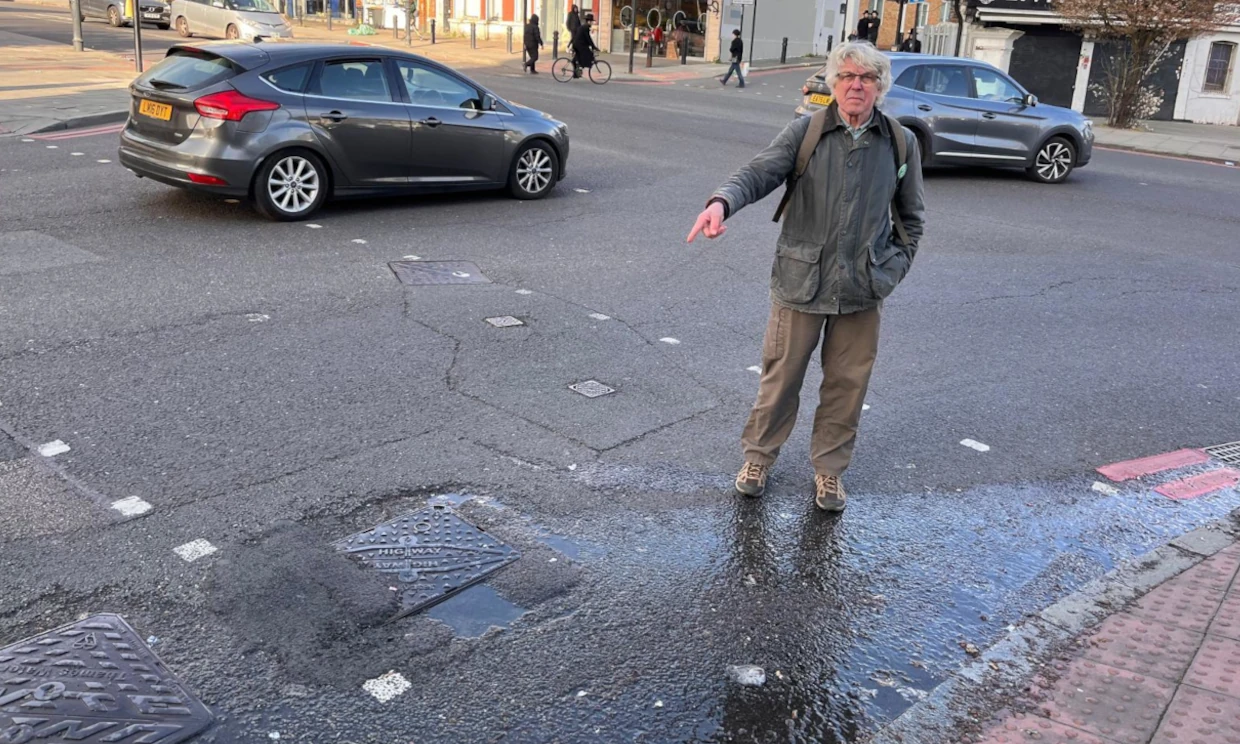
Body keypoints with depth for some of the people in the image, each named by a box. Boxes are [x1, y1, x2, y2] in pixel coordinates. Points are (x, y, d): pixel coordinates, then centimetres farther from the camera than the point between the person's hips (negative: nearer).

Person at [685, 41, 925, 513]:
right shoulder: (805, 132, -5)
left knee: (847, 383, 11)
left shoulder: (901, 143, 3)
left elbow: (911, 217, 13)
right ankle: (758, 456, 29)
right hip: (801, 279, -2)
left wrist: (895, 266, 3)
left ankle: (829, 468, 30)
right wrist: (723, 201, -38)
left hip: (863, 288, 2)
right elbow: (760, 172, -18)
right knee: (781, 375, 9)